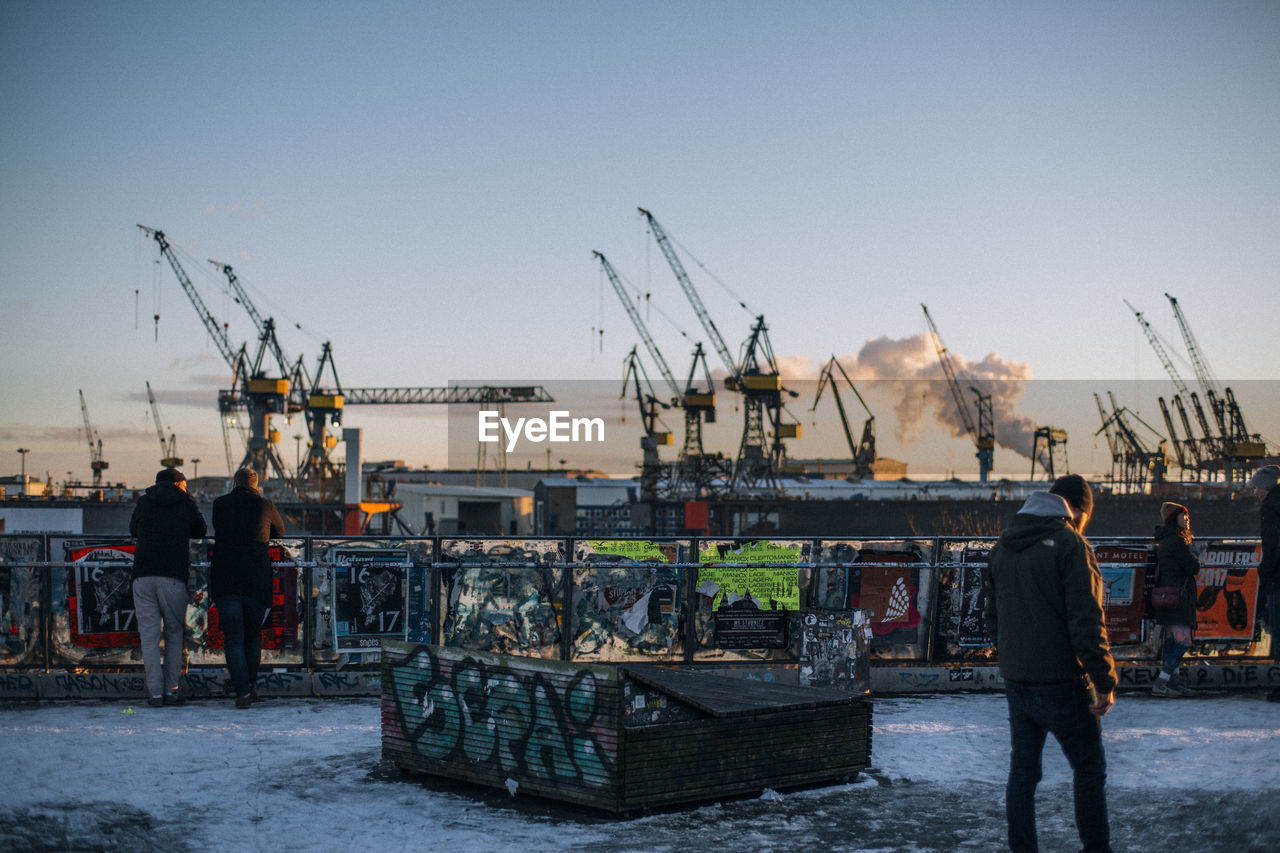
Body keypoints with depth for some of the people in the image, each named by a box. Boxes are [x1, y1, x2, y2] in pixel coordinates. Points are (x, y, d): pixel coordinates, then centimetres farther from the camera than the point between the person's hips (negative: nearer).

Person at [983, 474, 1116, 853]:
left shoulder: (1002, 546, 11)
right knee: (1089, 770, 8)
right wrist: (1105, 681, -13)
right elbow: (1086, 622, -17)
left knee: (1022, 772, 11)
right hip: (1061, 684, -6)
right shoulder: (1070, 544, -12)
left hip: (1016, 683, 6)